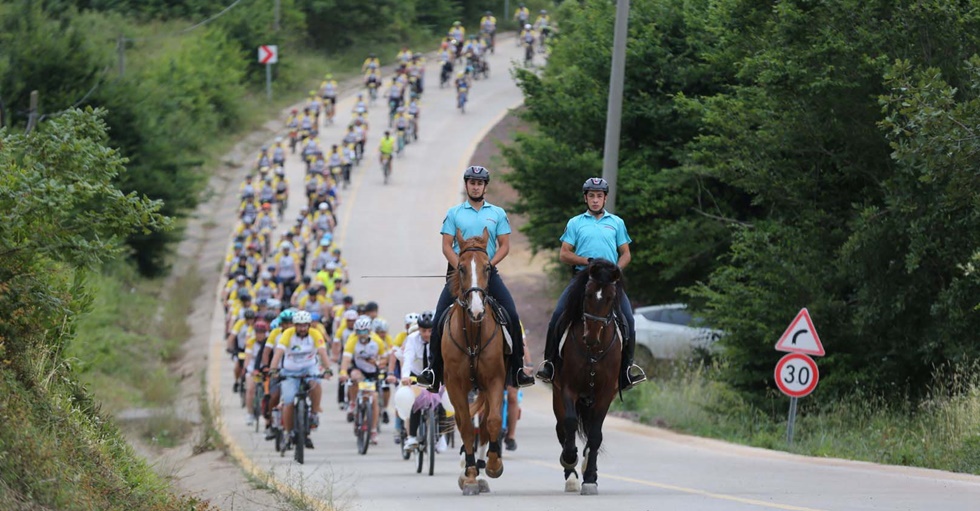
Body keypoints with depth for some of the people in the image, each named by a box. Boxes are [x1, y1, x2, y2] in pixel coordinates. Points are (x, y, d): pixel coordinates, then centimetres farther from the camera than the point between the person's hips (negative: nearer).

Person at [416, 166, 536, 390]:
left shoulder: (497, 214, 10)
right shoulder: (454, 213, 8)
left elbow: (504, 245, 6)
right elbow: (447, 246, 2)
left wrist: (488, 265, -10)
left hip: (488, 273, 0)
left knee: (512, 317, -12)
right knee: (440, 318, -12)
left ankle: (517, 369, -4)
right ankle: (433, 369, -6)